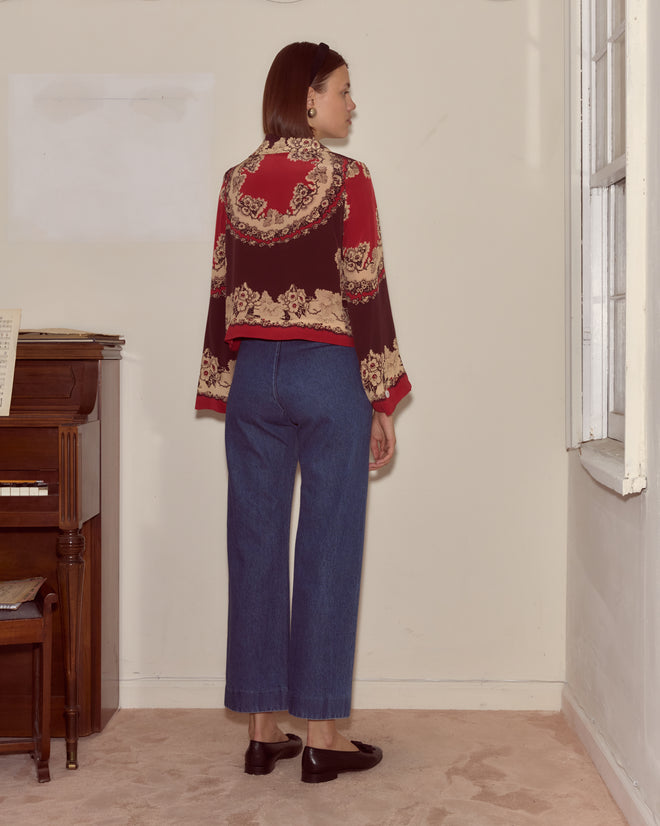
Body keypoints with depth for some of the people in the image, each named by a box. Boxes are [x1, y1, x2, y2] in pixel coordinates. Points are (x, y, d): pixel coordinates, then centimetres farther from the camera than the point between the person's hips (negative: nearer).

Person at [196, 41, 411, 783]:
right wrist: (384, 403, -4)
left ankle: (263, 729, 16)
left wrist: (225, 394, 15)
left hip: (254, 375, 5)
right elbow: (365, 292, -10)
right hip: (328, 373, -5)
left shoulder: (235, 183, 7)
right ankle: (321, 735, 9)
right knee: (327, 552, 2)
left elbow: (221, 296, 8)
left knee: (256, 549, 8)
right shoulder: (345, 179, -7)